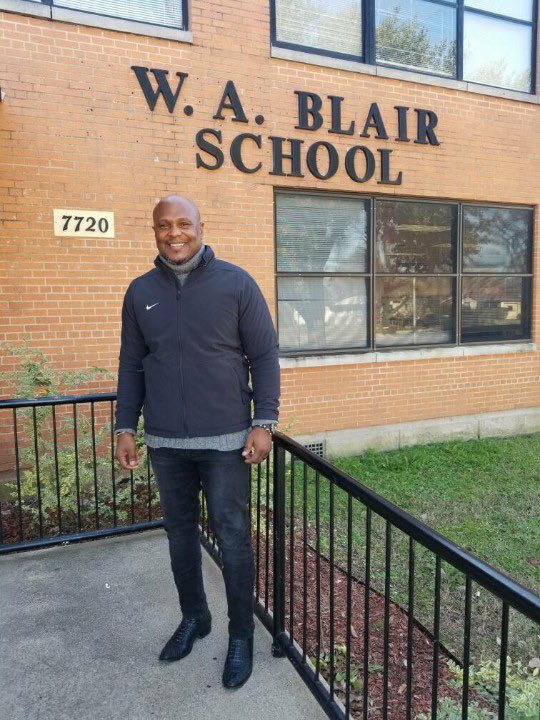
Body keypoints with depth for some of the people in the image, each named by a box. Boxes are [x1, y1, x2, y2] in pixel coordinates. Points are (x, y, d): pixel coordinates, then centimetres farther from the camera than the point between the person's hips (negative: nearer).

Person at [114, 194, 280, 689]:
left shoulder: (236, 284, -4)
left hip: (226, 442, -3)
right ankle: (194, 617, 40)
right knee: (180, 535, 17)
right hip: (165, 443, 4)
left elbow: (264, 356, -4)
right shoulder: (140, 292, 6)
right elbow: (131, 365, 10)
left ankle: (241, 637, 26)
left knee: (233, 540, 5)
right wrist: (125, 428, 7)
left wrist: (264, 422, -10)